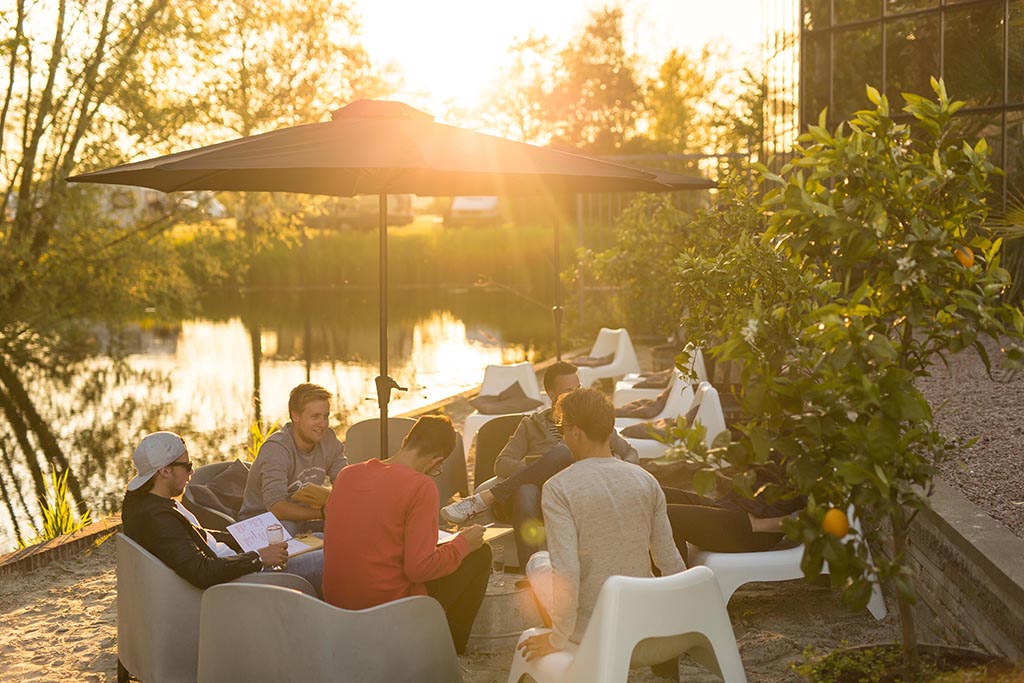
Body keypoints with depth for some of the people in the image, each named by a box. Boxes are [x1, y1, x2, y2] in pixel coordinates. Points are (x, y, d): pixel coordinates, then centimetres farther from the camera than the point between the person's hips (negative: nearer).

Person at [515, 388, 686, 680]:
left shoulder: (558, 488, -15)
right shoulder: (646, 480, -3)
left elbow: (566, 572, -22)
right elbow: (670, 563, 1)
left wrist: (558, 638, -10)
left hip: (591, 630, -3)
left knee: (538, 562, 24)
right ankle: (664, 656, 31)